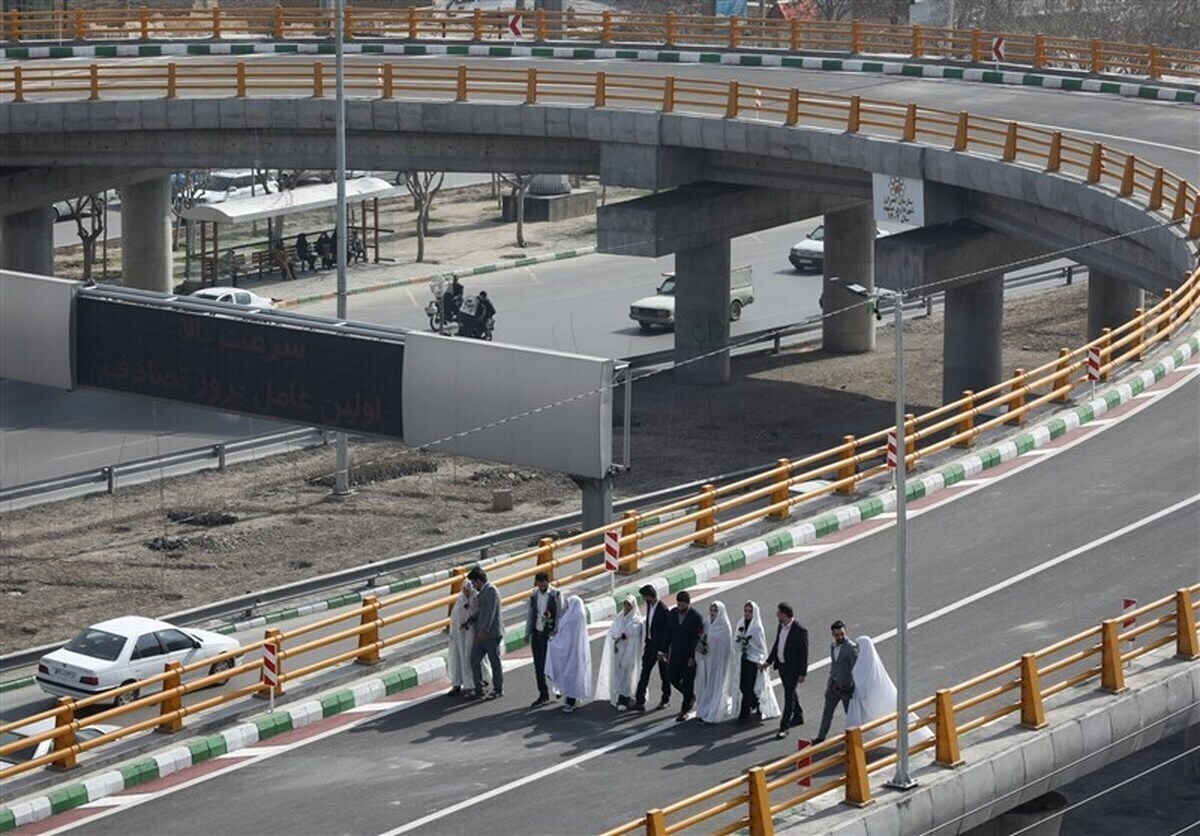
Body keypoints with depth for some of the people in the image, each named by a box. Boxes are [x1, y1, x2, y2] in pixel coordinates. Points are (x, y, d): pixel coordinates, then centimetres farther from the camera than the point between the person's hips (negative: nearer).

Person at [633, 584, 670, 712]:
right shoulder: (649, 606, 2)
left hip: (661, 645, -7)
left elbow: (666, 632, -20)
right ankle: (640, 701, 0)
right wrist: (646, 642, 15)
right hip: (650, 644, 7)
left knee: (664, 674, 10)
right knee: (645, 672, 1)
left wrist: (662, 651, -20)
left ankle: (666, 699, 27)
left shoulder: (663, 610, -23)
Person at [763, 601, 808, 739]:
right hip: (782, 666, 9)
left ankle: (783, 727, -3)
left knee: (789, 696, -5)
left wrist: (802, 673, -17)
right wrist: (769, 661, 14)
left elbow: (804, 653, -18)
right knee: (790, 693, 23)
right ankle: (798, 717, 42)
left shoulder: (800, 631, -21)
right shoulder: (781, 626, 3)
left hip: (793, 668, -9)